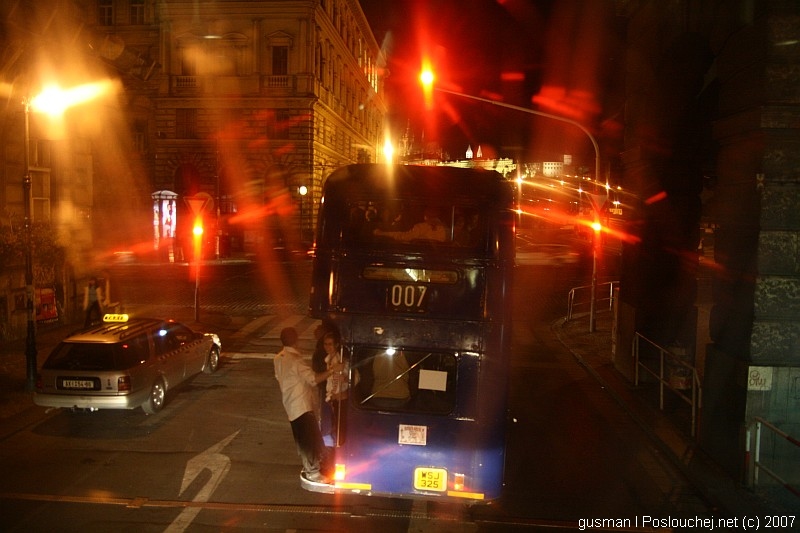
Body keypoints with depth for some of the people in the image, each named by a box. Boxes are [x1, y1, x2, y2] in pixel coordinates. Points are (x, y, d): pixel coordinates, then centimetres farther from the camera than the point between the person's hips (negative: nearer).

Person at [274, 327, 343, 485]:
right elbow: (313, 379, -30)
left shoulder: (279, 358, 5)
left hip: (291, 406, 9)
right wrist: (332, 369, -28)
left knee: (302, 439, 18)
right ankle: (313, 472, 4)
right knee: (312, 439, -2)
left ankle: (309, 468, 29)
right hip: (302, 406, -9)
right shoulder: (296, 360, -23)